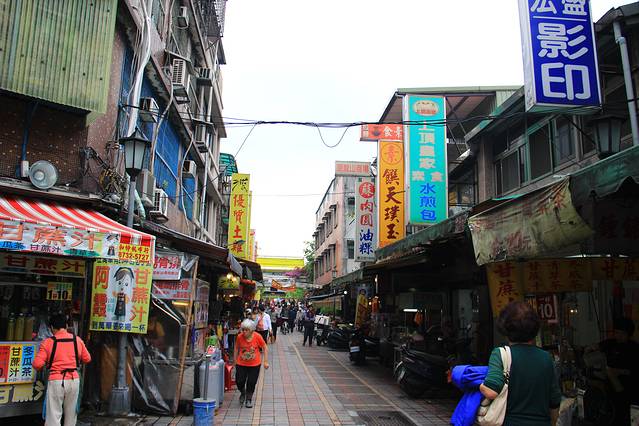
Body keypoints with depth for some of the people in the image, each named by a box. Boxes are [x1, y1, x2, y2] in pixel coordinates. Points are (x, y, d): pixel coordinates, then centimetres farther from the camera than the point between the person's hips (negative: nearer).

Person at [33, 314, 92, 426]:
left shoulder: (48, 342, -6)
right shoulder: (78, 340, 2)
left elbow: (37, 364, -10)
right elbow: (87, 359, 11)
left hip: (56, 381, -3)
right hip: (74, 380, 3)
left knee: (54, 414, 1)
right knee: (71, 413, 17)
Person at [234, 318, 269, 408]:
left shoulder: (257, 336, -16)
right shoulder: (240, 337, -12)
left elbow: (265, 348, -4)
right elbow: (236, 348, 5)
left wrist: (266, 362, -4)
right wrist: (235, 361, 9)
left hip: (254, 365, -1)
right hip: (241, 364, 1)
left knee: (251, 383, 6)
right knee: (239, 382, 1)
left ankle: (249, 399, 31)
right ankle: (243, 393, 35)